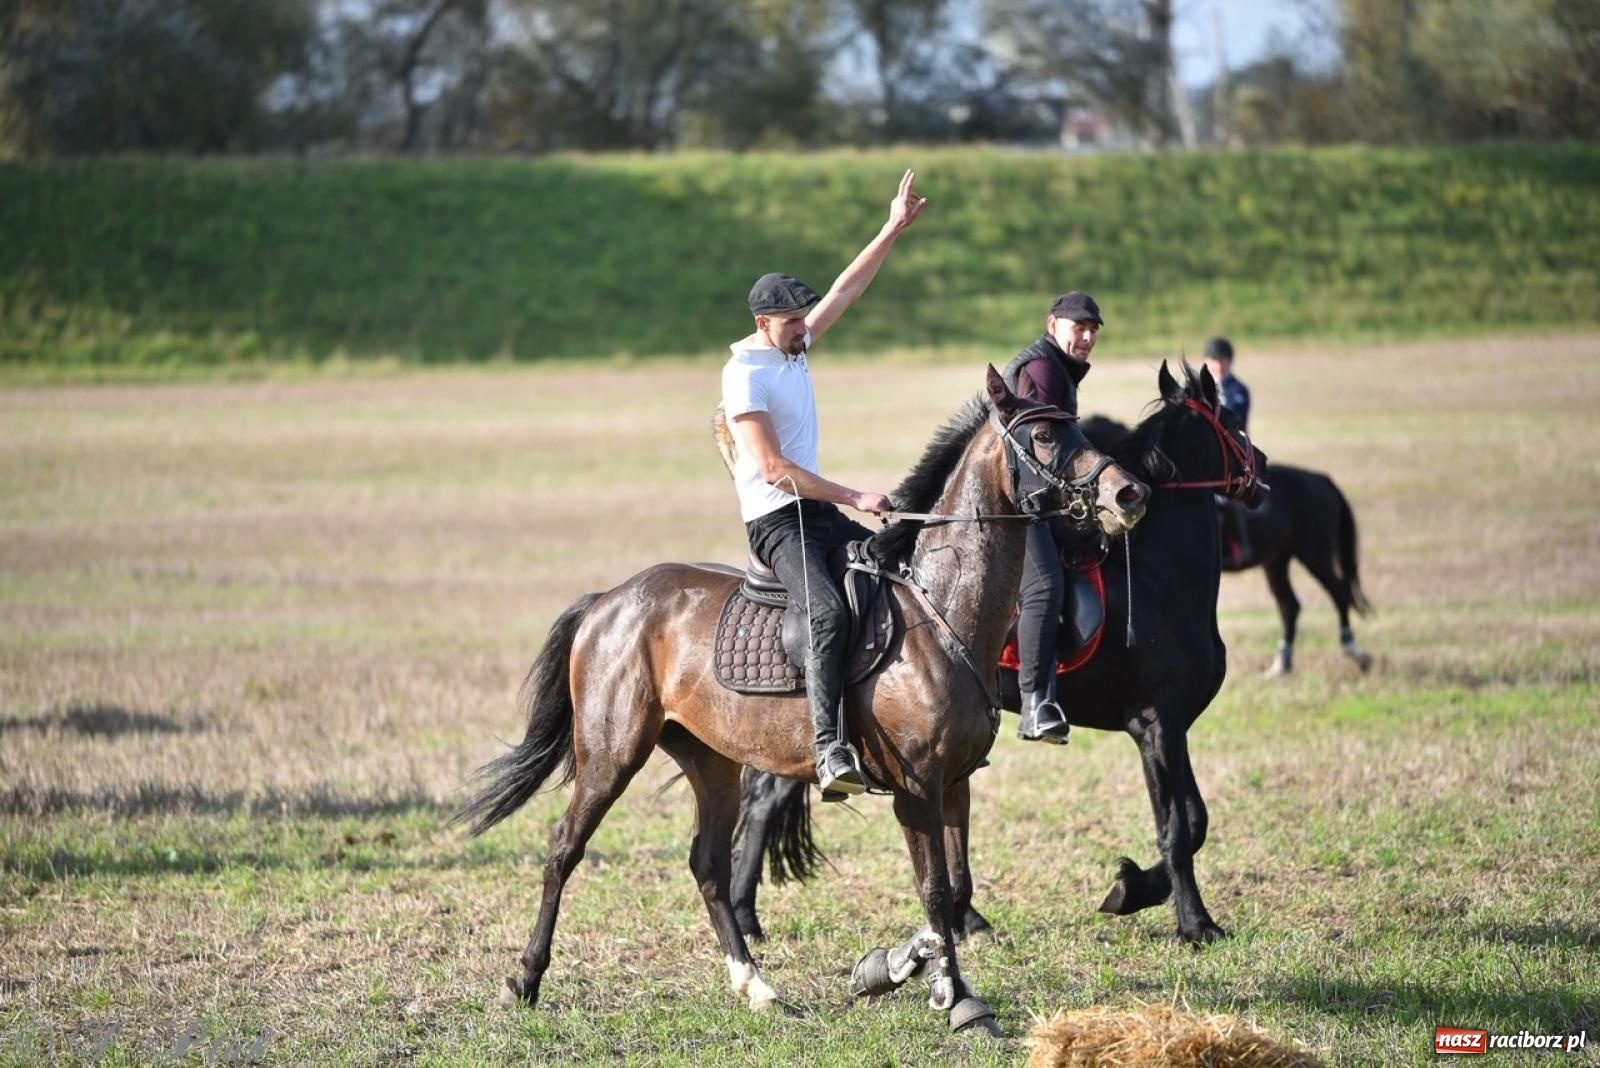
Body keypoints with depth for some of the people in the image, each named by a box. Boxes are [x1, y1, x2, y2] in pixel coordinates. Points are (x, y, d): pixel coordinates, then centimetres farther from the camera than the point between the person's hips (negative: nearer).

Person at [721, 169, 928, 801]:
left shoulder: (795, 347, 11)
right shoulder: (745, 373, -15)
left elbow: (848, 289, 18)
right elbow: (774, 468, -20)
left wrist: (894, 230, 12)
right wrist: (853, 498, -19)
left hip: (820, 513, 10)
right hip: (776, 520, -10)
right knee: (829, 614, -31)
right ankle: (829, 749, -41)